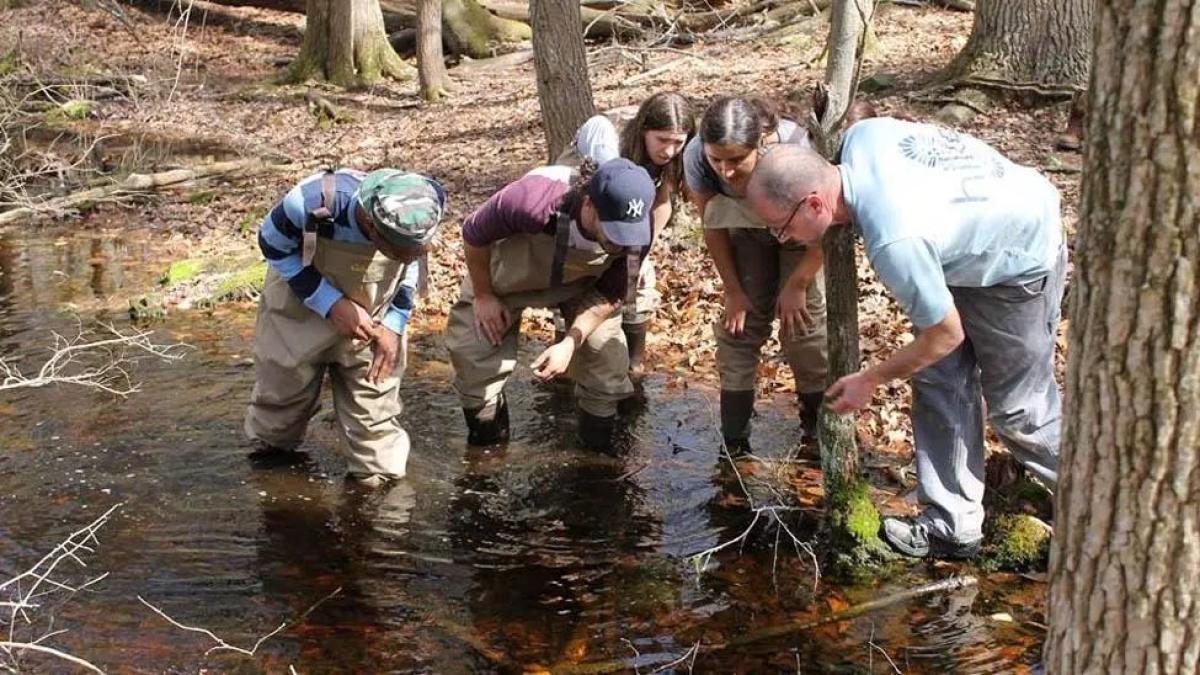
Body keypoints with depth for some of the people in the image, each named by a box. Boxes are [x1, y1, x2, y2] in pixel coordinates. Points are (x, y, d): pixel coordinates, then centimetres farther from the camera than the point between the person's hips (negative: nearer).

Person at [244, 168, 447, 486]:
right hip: (300, 314, -1)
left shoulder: (415, 221, -27)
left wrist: (394, 325, -12)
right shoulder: (311, 203, -38)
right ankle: (271, 449, 49)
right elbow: (273, 245, -17)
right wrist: (331, 304, -25)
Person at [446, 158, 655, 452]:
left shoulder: (632, 231, -33)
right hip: (511, 273, -2)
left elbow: (610, 295, -14)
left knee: (605, 347, -7)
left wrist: (570, 343, -25)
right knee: (475, 351, -5)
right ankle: (486, 439, 22)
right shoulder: (532, 201, -45)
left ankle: (601, 444, 17)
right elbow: (474, 233, -23)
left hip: (581, 281, 2)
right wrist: (483, 295, -11)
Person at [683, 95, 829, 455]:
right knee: (739, 322, -1)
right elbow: (713, 227, -14)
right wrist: (733, 290, -9)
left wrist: (797, 285, -16)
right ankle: (734, 442, 9)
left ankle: (816, 434, 11)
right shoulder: (696, 158, -33)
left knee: (804, 321, -8)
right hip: (747, 233, 3)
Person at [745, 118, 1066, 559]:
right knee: (939, 383, 7)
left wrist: (871, 380, -11)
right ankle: (952, 527, 16)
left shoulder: (895, 242, -41)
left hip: (1020, 262, -8)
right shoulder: (862, 135, -20)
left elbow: (947, 334, -26)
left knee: (1018, 408, 5)